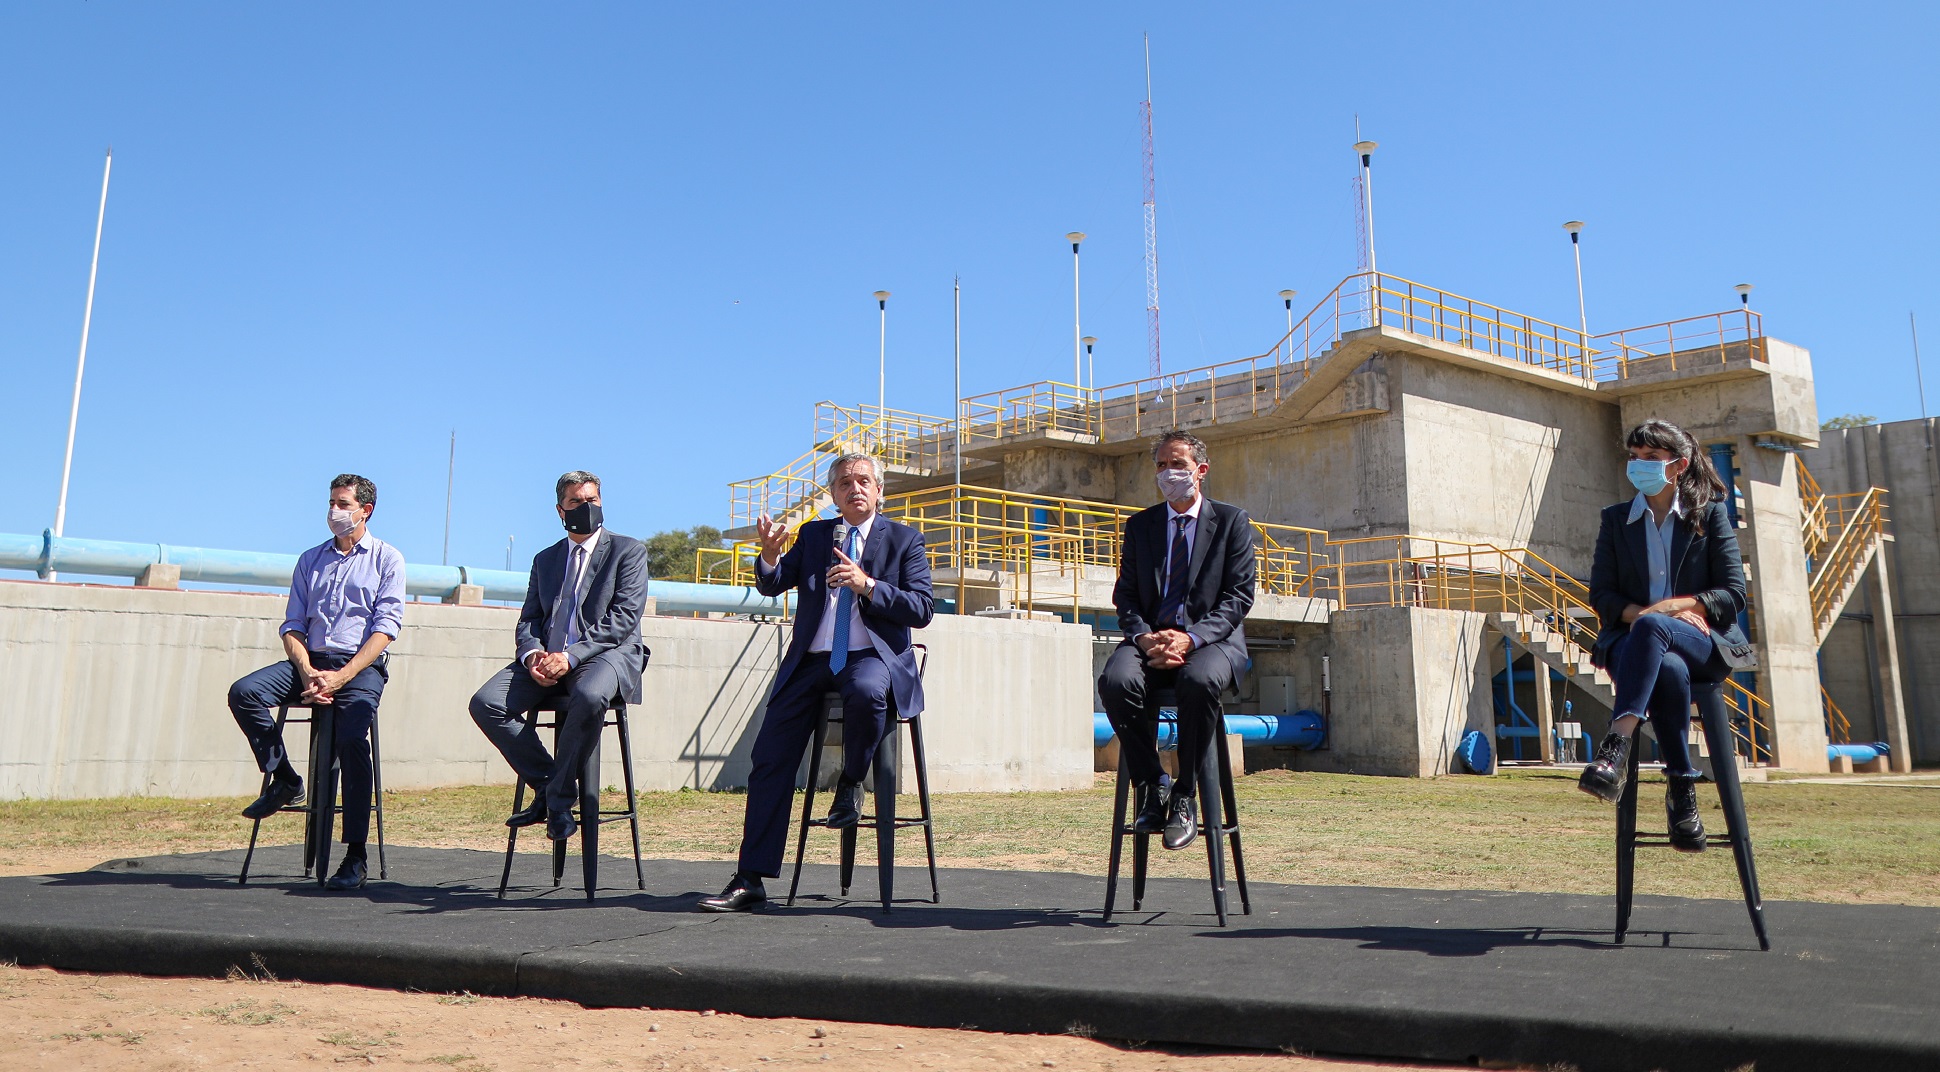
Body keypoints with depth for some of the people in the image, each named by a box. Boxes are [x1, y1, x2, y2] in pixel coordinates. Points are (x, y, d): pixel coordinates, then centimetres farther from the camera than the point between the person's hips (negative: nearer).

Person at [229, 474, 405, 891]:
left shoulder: (386, 559, 6)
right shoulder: (310, 560, 20)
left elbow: (386, 627, -4)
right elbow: (292, 626, 13)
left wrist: (339, 677, -16)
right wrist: (307, 674, -7)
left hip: (361, 667, -5)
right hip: (311, 661, 5)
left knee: (351, 737, -27)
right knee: (244, 692, -22)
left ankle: (355, 857, -21)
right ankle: (285, 780, -2)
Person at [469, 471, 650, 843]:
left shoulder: (628, 550, 6)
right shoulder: (545, 560, 23)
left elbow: (624, 618, -6)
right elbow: (528, 620, 17)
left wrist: (571, 656, -18)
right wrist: (531, 654, -8)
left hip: (607, 654, -5)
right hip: (546, 660, 5)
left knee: (589, 696, -38)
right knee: (485, 703, -19)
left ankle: (560, 799, -19)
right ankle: (546, 785, -6)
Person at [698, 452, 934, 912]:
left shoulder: (904, 539, 6)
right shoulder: (813, 534, 15)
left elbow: (922, 610, -4)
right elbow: (771, 586, 6)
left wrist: (868, 585, -17)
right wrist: (771, 555, -17)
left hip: (874, 657, -3)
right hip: (812, 662, 3)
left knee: (867, 691, -39)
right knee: (770, 758, -6)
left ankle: (851, 782, -9)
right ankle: (750, 879, 0)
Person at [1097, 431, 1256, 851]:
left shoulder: (1232, 521, 8)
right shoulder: (1140, 525, 17)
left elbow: (1239, 596, -1)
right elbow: (1125, 595, 11)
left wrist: (1191, 638, -17)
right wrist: (1144, 636, -12)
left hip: (1213, 640, -2)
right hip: (1150, 639, 3)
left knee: (1199, 680, -38)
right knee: (1116, 680, -31)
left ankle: (1184, 796, -20)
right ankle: (1151, 785, -12)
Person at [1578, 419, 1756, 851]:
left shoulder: (1711, 515, 13)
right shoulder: (1615, 519, 17)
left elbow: (1734, 594, 3)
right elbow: (1600, 594, 8)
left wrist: (1673, 607, -14)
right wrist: (1636, 612, -13)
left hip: (1704, 644, -1)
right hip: (1634, 642, 1)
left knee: (1651, 627, -39)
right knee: (1669, 670, -38)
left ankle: (1616, 745, -52)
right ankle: (1682, 789, -33)